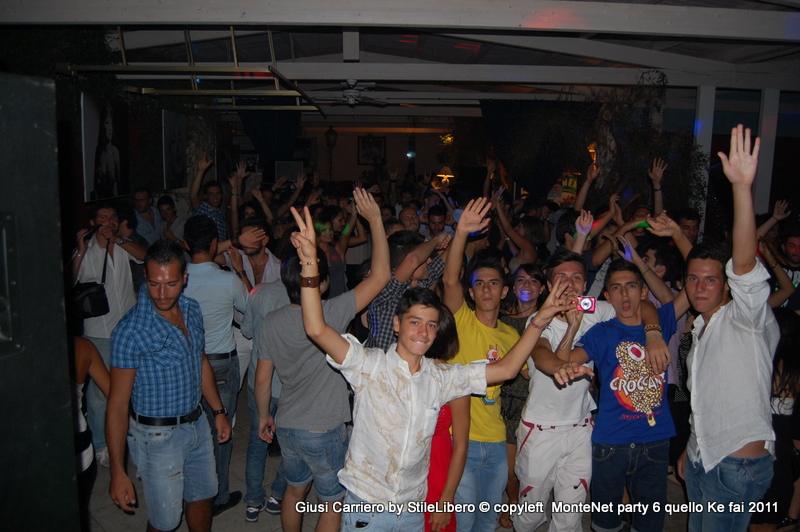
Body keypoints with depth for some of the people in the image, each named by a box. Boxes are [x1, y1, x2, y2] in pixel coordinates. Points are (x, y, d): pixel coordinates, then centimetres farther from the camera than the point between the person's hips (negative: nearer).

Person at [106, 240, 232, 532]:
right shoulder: (131, 330, -23)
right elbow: (118, 403, -20)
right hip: (158, 436, -6)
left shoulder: (192, 310, -2)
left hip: (197, 423, 6)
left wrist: (219, 411, 14)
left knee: (203, 497, 21)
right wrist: (117, 472, -20)